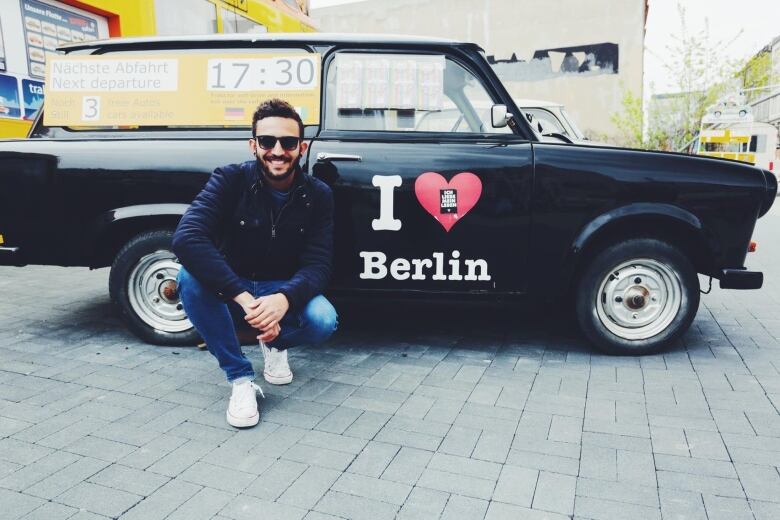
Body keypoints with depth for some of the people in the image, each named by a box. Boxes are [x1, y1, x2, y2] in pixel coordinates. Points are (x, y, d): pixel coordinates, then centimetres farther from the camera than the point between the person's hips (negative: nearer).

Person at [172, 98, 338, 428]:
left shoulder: (317, 195, -9)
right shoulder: (230, 180, -16)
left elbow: (318, 264, -16)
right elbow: (186, 238, -31)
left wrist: (284, 299, -39)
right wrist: (243, 297, -43)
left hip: (285, 292, 1)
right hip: (231, 291, 0)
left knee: (323, 321, -30)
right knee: (190, 277, -32)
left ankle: (275, 343, 7)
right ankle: (241, 379, -17)